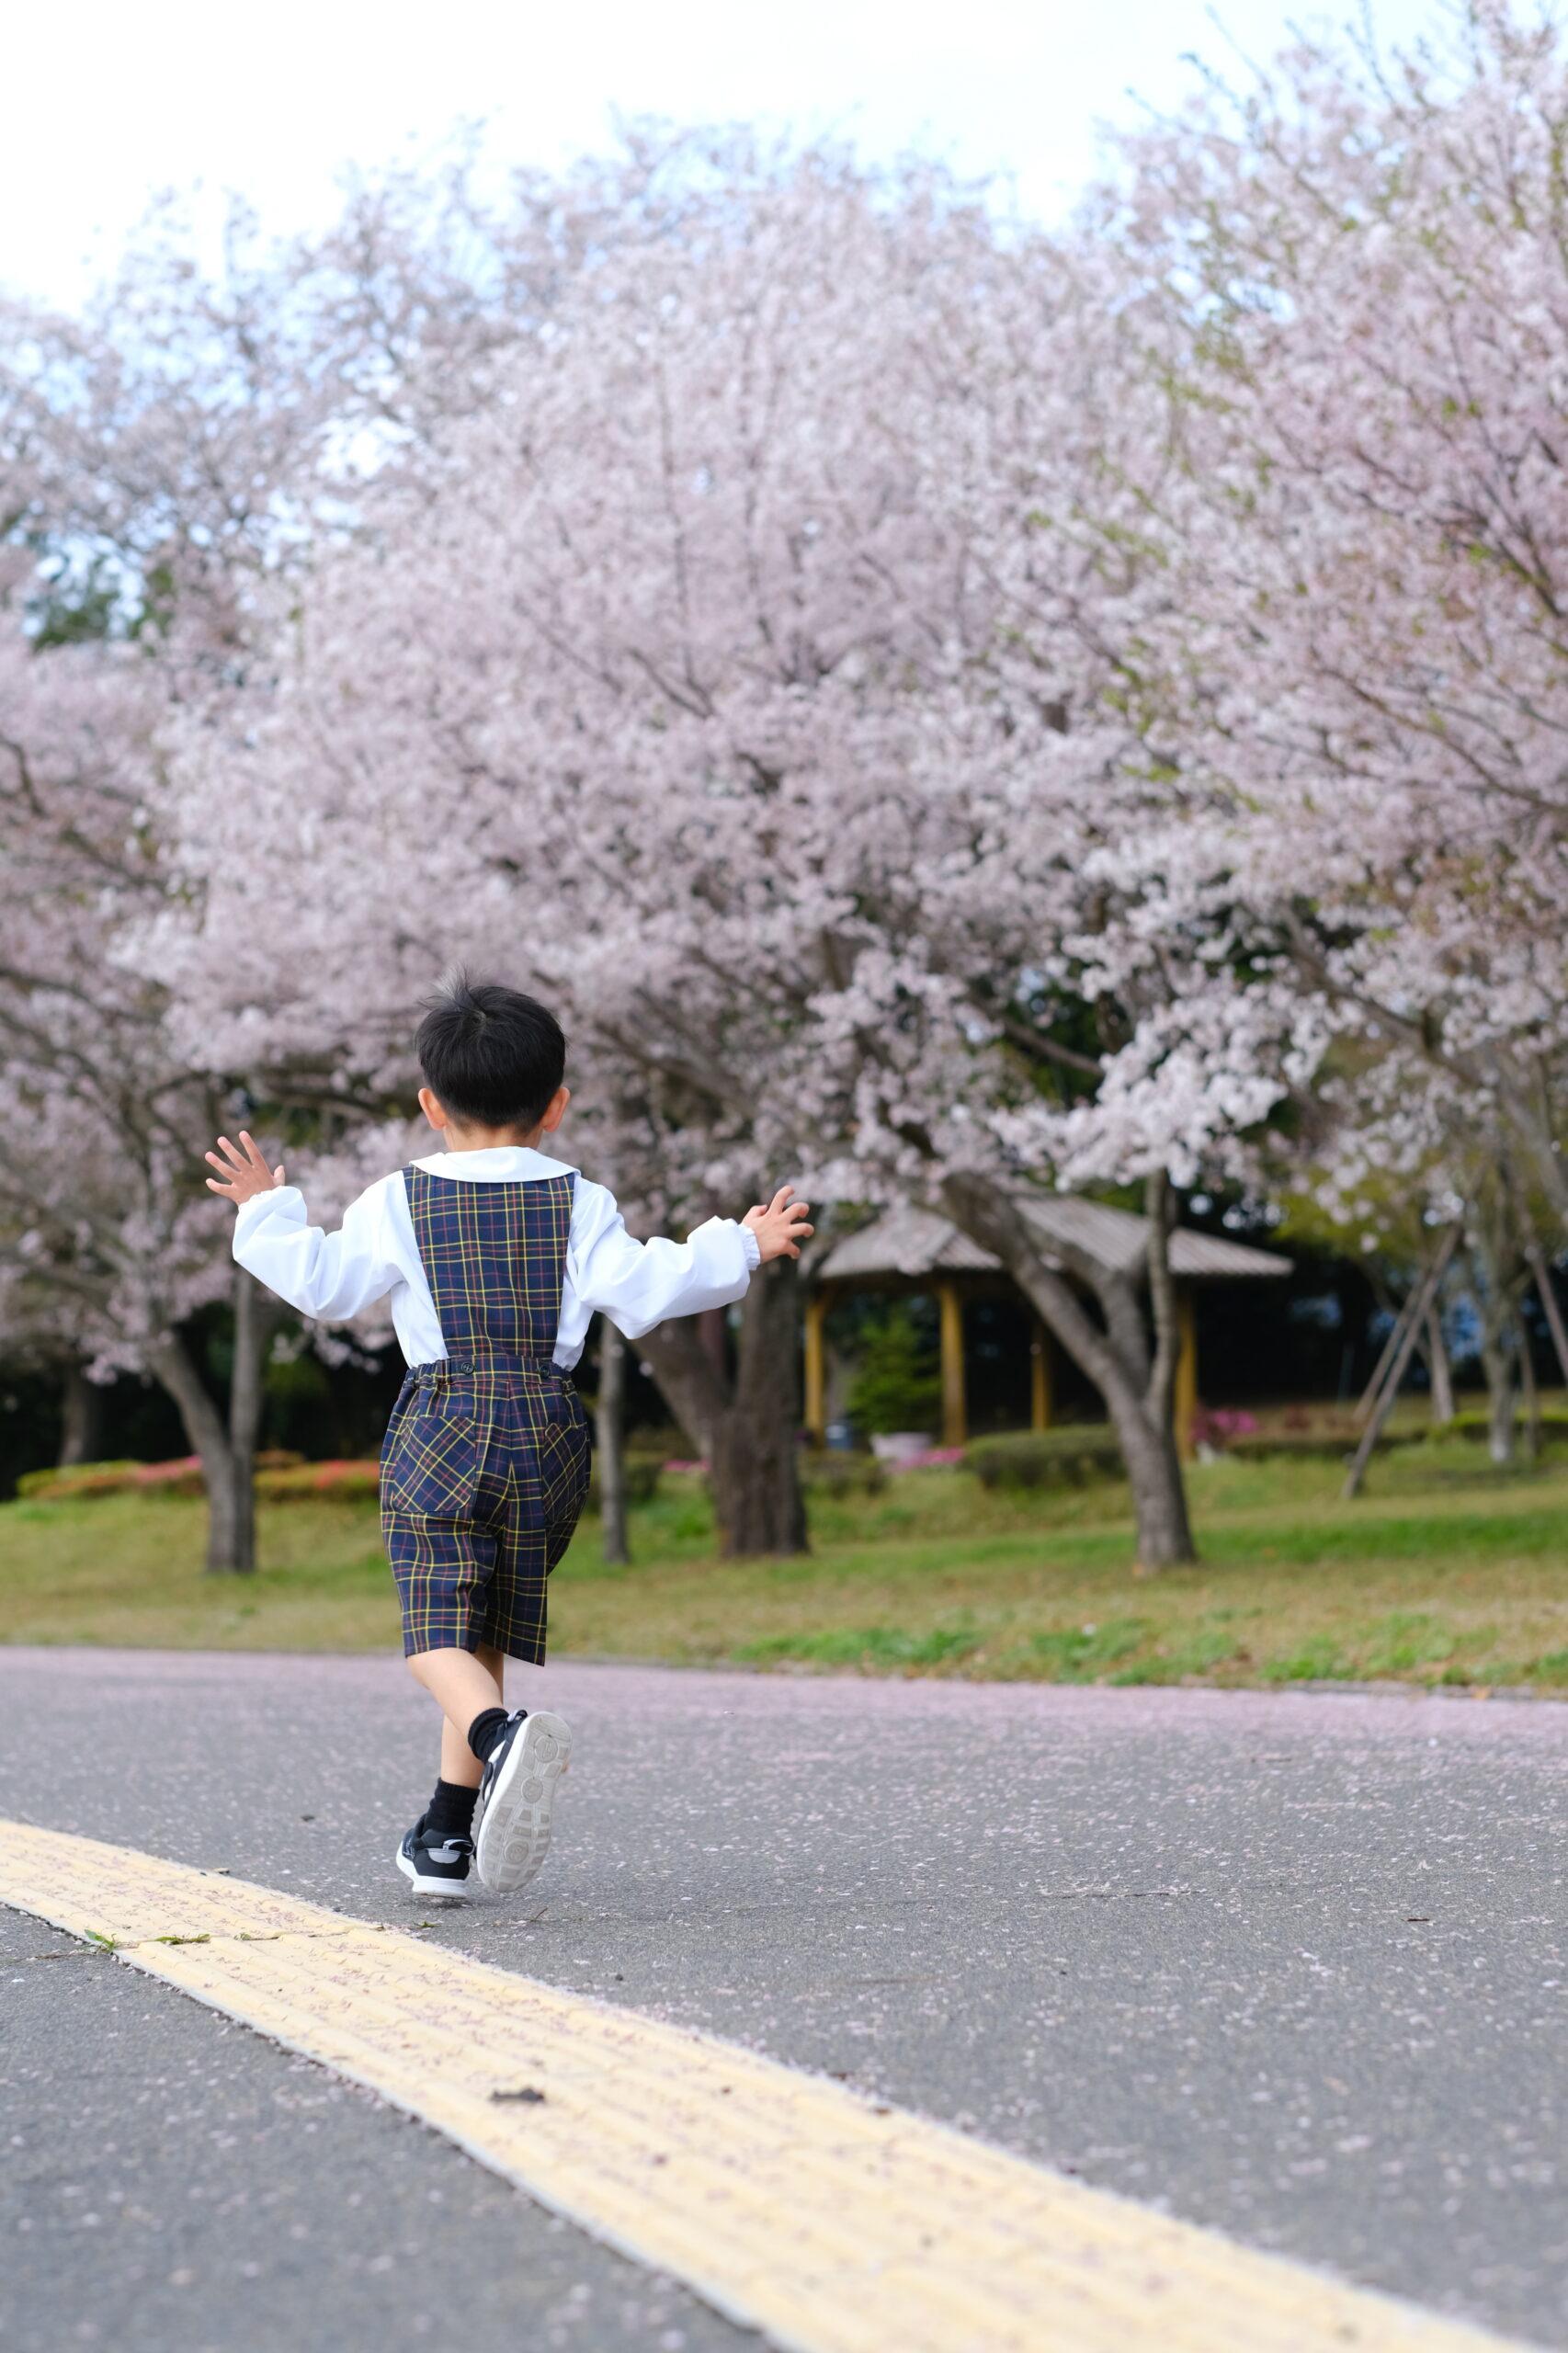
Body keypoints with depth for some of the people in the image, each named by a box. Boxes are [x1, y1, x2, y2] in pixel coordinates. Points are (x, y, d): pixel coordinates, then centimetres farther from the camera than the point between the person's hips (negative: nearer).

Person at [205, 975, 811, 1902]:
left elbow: (327, 1286, 0)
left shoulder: (398, 1202, 2)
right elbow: (643, 1294, -4)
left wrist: (268, 1215, 16)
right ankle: (449, 1839, 15)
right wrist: (738, 1249, 10)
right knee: (489, 1632, 14)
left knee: (439, 1634, -7)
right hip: (547, 1429, 3)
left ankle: (502, 1734, -40)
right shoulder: (580, 1205, 4)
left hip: (441, 1427, -3)